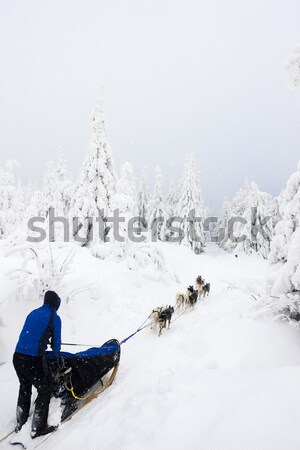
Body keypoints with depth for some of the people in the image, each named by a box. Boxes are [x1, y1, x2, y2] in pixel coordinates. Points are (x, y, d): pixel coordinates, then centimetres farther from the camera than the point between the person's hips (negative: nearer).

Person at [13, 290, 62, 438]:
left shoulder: (33, 313, 13)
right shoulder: (54, 317, -6)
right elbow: (56, 341, 1)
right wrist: (56, 353, 22)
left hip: (17, 357, 7)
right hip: (34, 360, -7)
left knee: (24, 388, 27)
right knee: (44, 391, 13)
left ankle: (20, 425, 39)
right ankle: (37, 428, 20)